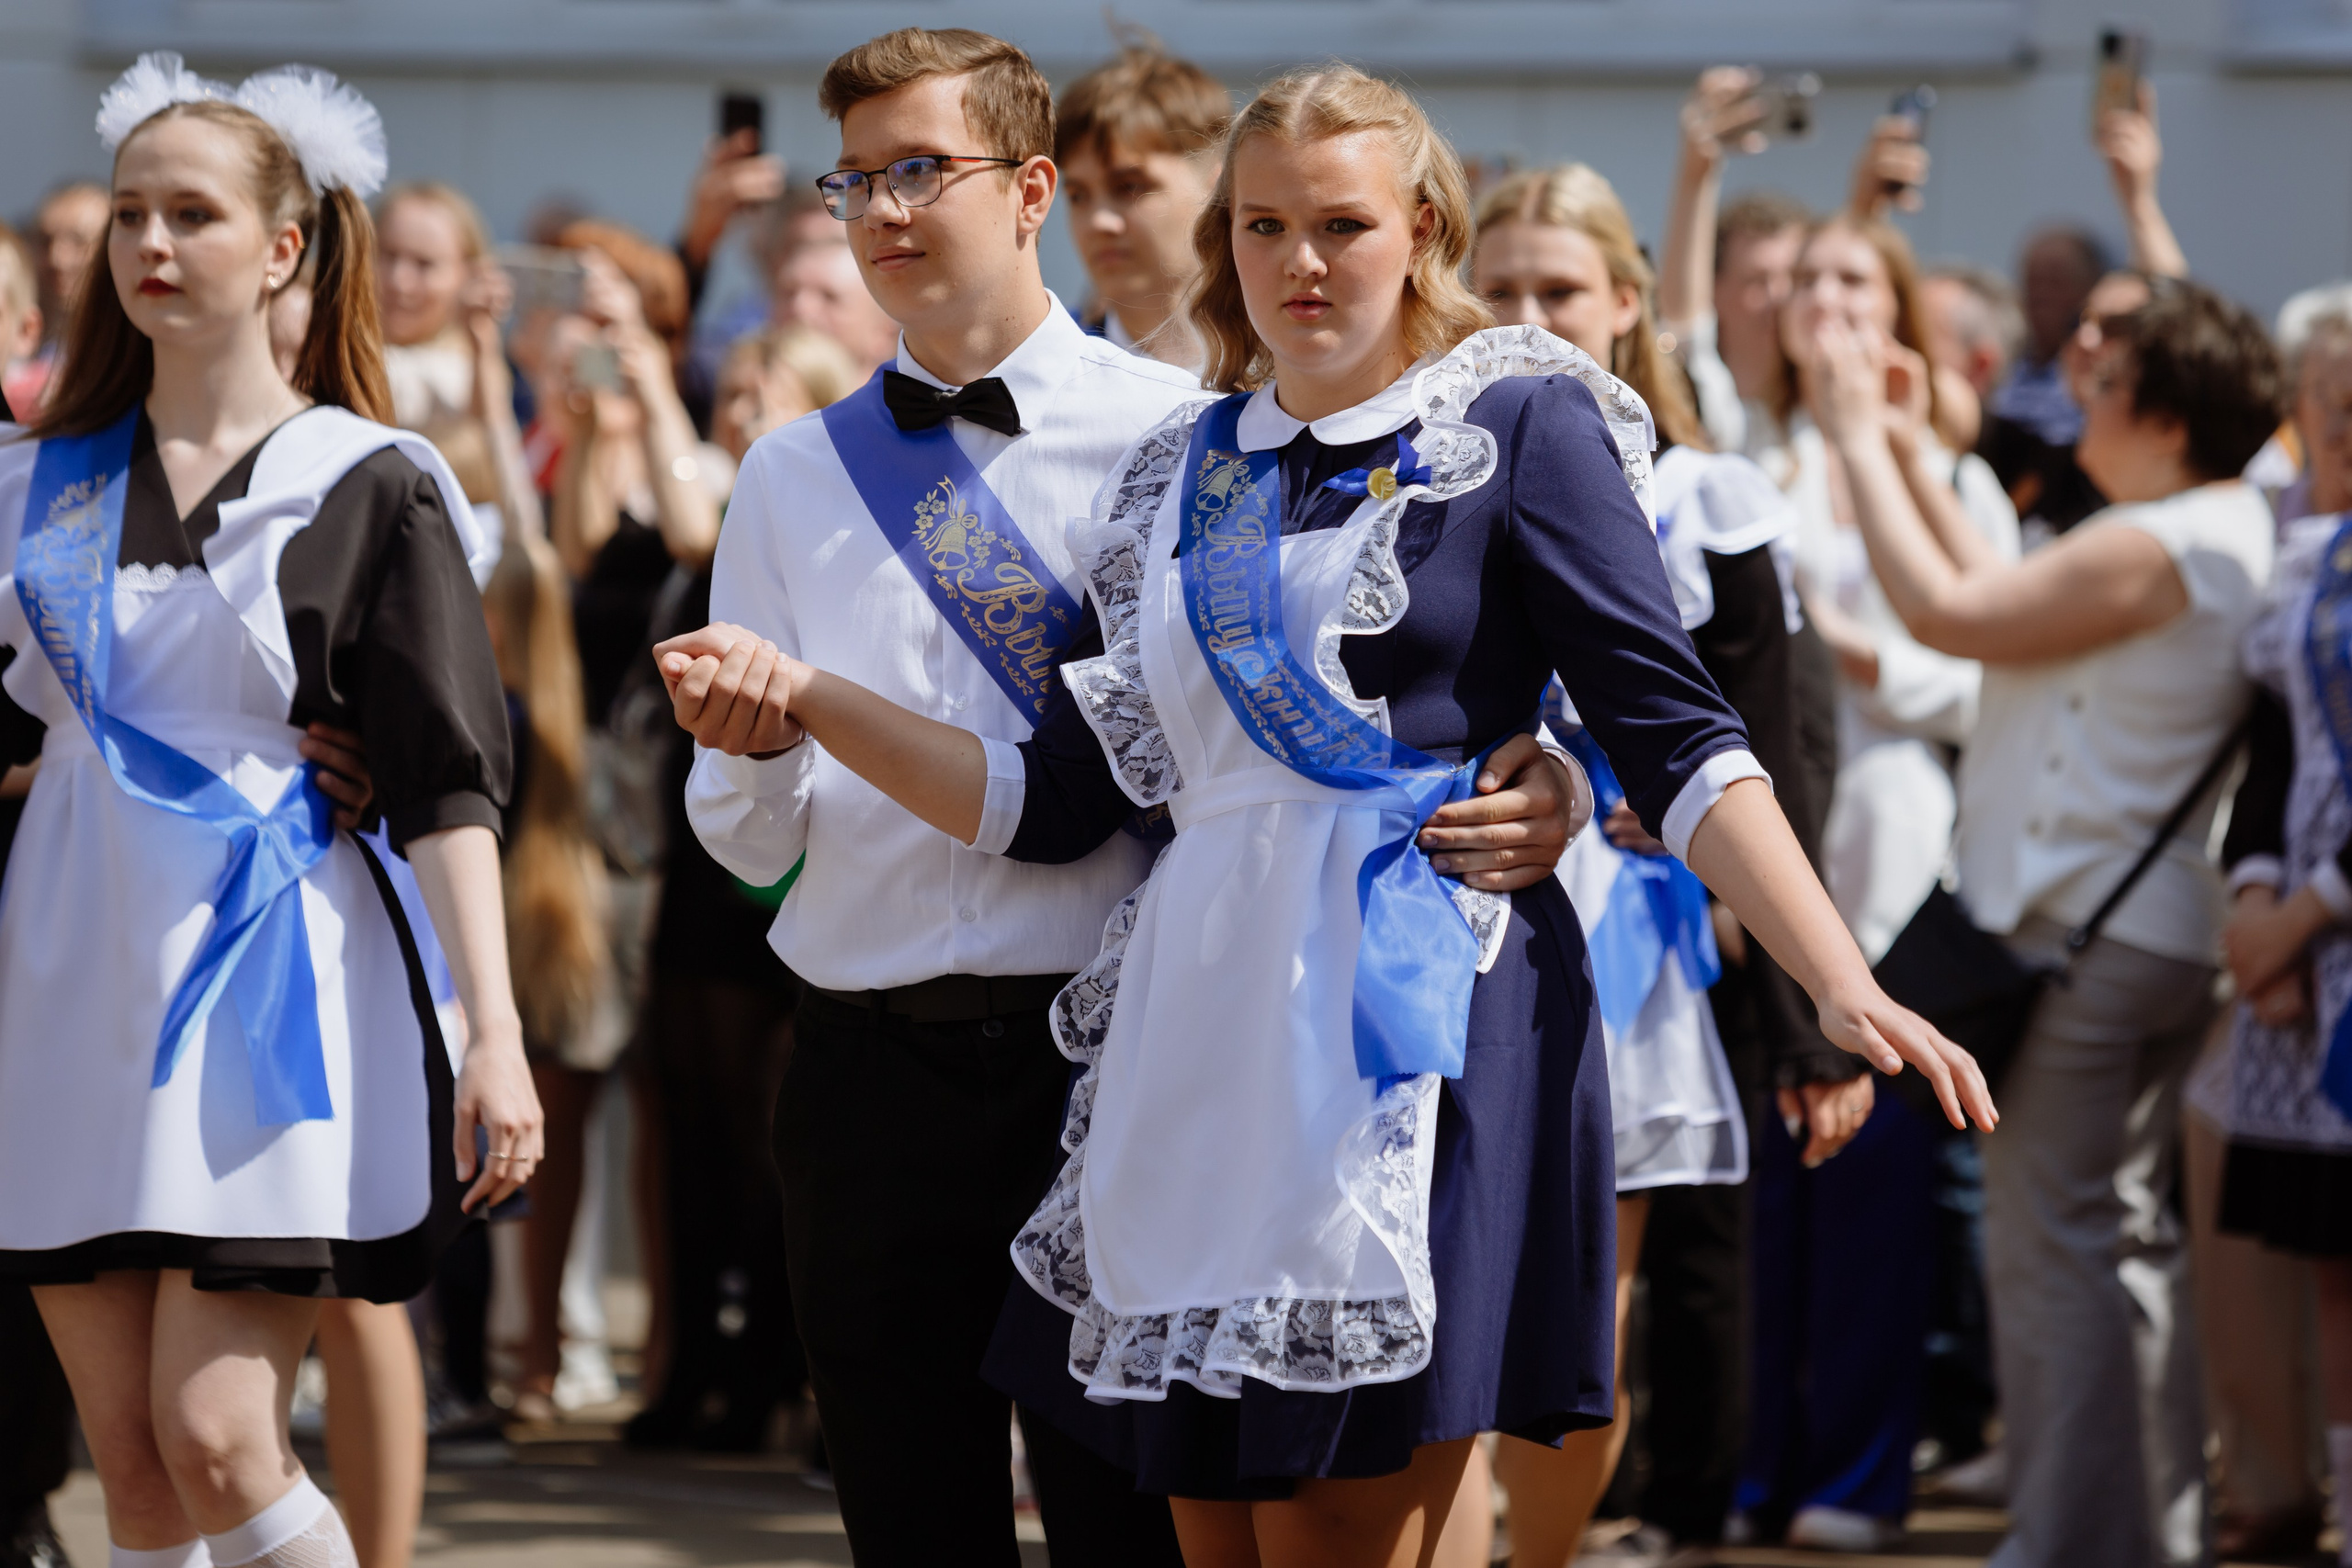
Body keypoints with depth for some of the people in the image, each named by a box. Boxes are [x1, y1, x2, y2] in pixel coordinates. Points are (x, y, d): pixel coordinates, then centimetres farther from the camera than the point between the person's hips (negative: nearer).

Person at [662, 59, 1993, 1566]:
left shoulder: (1519, 426, 2)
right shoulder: (1184, 472, 17)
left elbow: (1677, 738, -4)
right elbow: (1057, 799, 17)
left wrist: (1846, 987, -14)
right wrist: (801, 695, 9)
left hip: (1416, 1030, -6)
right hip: (1202, 1040, 6)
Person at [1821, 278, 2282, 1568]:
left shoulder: (2157, 550, -20)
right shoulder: (2224, 534, 14)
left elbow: (1947, 609, -20)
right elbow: (2007, 601, 18)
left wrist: (1861, 442, -9)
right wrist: (1908, 459, 18)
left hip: (2085, 933, -11)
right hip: (2153, 931, 11)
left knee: (2050, 1244, -7)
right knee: (2126, 1241, 16)